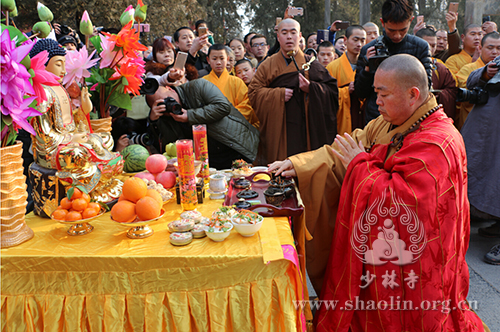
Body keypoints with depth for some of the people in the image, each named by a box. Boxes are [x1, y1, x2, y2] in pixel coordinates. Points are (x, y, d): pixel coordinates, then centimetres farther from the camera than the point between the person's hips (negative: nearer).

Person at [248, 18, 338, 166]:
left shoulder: (311, 64, 10)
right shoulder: (267, 66, 11)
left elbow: (332, 90, 4)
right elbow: (254, 93, 3)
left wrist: (311, 88, -13)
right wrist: (278, 94, -10)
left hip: (306, 133, 0)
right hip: (278, 133, 0)